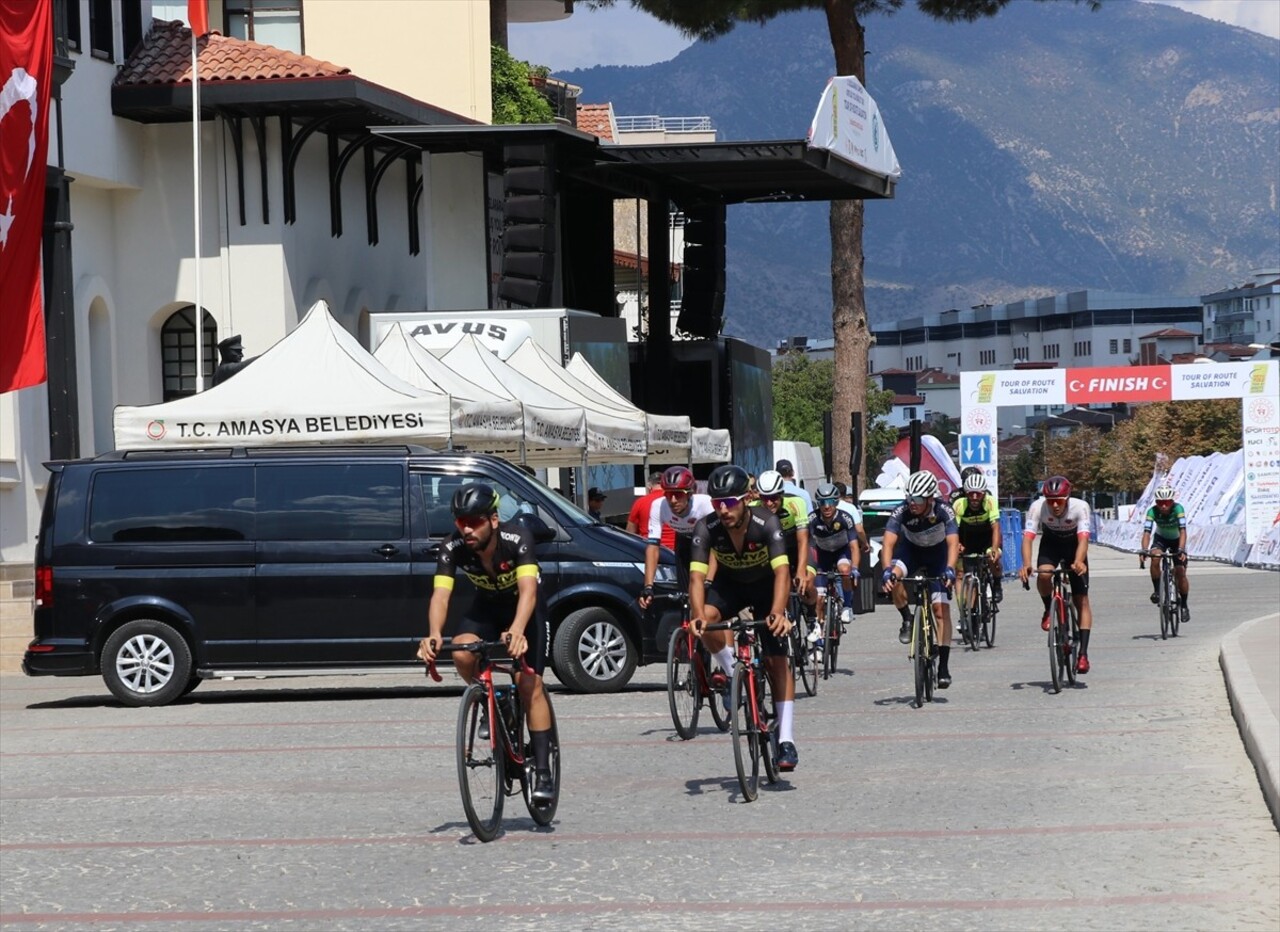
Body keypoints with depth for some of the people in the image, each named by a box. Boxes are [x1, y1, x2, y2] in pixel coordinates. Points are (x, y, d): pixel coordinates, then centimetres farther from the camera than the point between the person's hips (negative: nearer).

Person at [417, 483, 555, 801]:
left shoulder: (517, 539, -34)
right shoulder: (453, 548, -26)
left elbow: (528, 589, -46)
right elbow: (440, 595, -35)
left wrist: (517, 631, -64)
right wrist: (434, 635, -55)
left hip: (525, 609, -3)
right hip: (486, 608, 3)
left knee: (530, 684, -15)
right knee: (462, 654, -28)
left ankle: (542, 772, -9)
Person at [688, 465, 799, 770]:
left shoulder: (766, 523, -32)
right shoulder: (707, 528, -27)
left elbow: (782, 572, -40)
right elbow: (697, 576, -34)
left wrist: (777, 613, -57)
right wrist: (698, 615, -52)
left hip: (765, 587, -1)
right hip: (729, 584, 2)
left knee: (777, 660, -11)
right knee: (704, 618, -32)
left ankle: (787, 740, -8)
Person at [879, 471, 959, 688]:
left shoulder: (944, 511, -30)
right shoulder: (902, 512, -29)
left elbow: (953, 542, -38)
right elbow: (888, 542, -36)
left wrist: (949, 569, -55)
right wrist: (887, 570, -53)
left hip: (937, 554, -1)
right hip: (911, 550, 1)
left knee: (941, 608, -11)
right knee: (894, 576, -33)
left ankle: (944, 666, -7)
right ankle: (907, 620, -6)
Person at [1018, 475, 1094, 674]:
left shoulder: (1080, 507, -31)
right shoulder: (1038, 507, -28)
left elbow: (1083, 539, -40)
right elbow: (1027, 537, -34)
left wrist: (1078, 562, -60)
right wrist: (1026, 565, -51)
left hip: (1074, 548, -1)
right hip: (1050, 545, 1)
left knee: (1082, 601, -9)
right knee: (1043, 575, -32)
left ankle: (1083, 653, -9)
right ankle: (1049, 611, -2)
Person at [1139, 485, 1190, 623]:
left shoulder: (1178, 509, -32)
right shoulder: (1152, 511, -28)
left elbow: (1182, 531, -38)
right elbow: (1147, 533, -35)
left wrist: (1181, 550, -53)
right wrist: (1143, 551, -51)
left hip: (1176, 540, -1)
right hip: (1160, 538, 1)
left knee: (1180, 573, -10)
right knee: (1155, 558, -31)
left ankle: (1184, 605, 8)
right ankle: (1157, 590, -14)